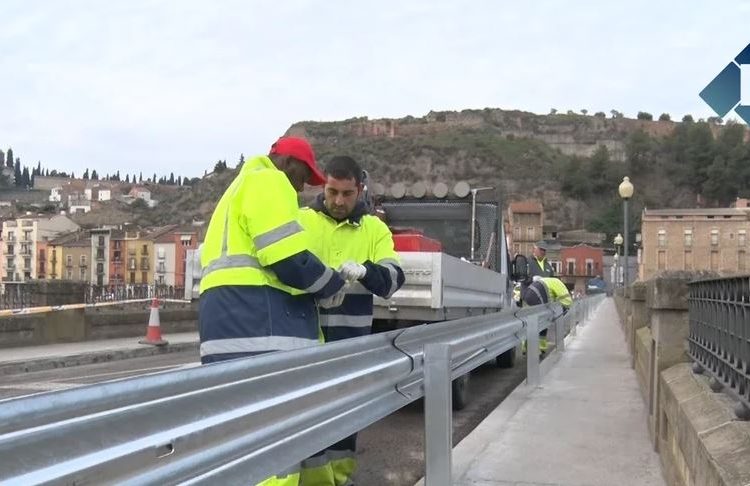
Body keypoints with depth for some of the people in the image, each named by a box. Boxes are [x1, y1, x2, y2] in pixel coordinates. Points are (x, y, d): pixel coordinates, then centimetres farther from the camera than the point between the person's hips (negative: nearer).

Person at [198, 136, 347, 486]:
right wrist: (333, 287, 5)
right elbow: (289, 259, -12)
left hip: (234, 319, 11)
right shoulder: (267, 181, 0)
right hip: (256, 320, -11)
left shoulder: (243, 185, 32)